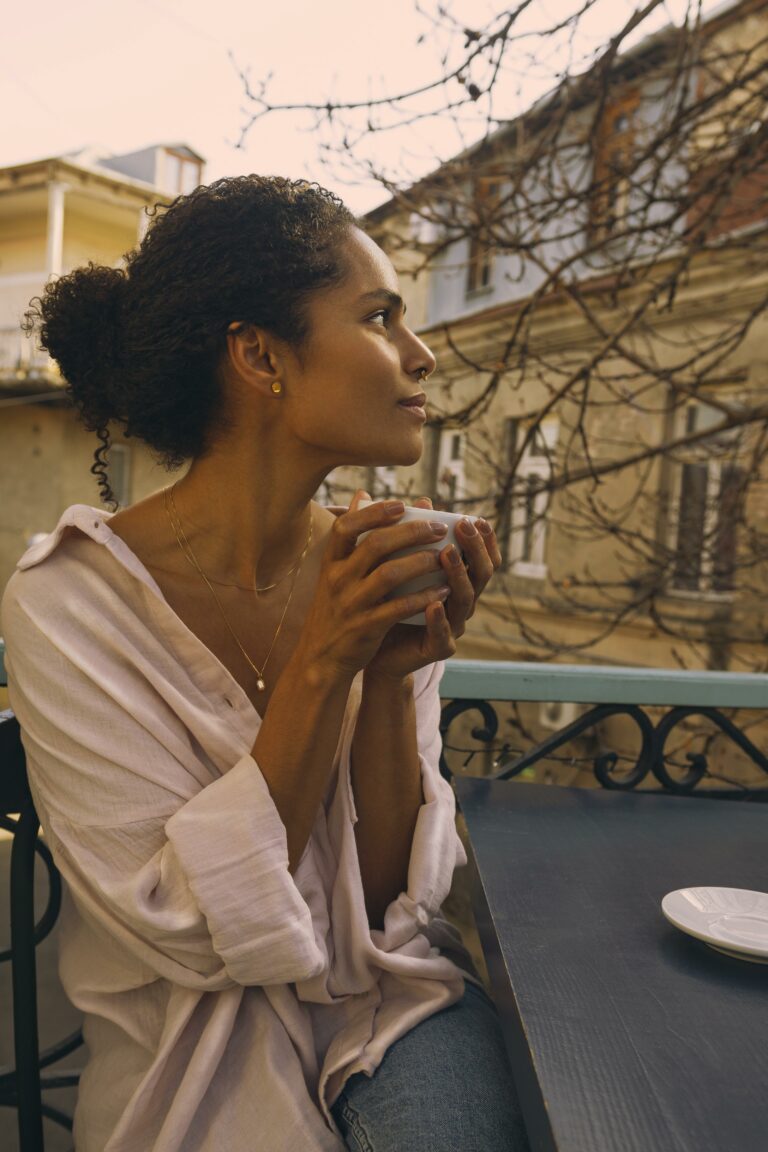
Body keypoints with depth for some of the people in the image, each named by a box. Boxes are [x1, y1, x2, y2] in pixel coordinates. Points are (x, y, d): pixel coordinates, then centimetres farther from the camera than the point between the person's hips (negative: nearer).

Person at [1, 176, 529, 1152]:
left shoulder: (378, 570, -8)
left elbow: (389, 903, -7)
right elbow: (192, 932, -19)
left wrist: (392, 679, -23)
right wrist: (321, 667, -28)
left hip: (385, 994, 2)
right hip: (195, 1041, -1)